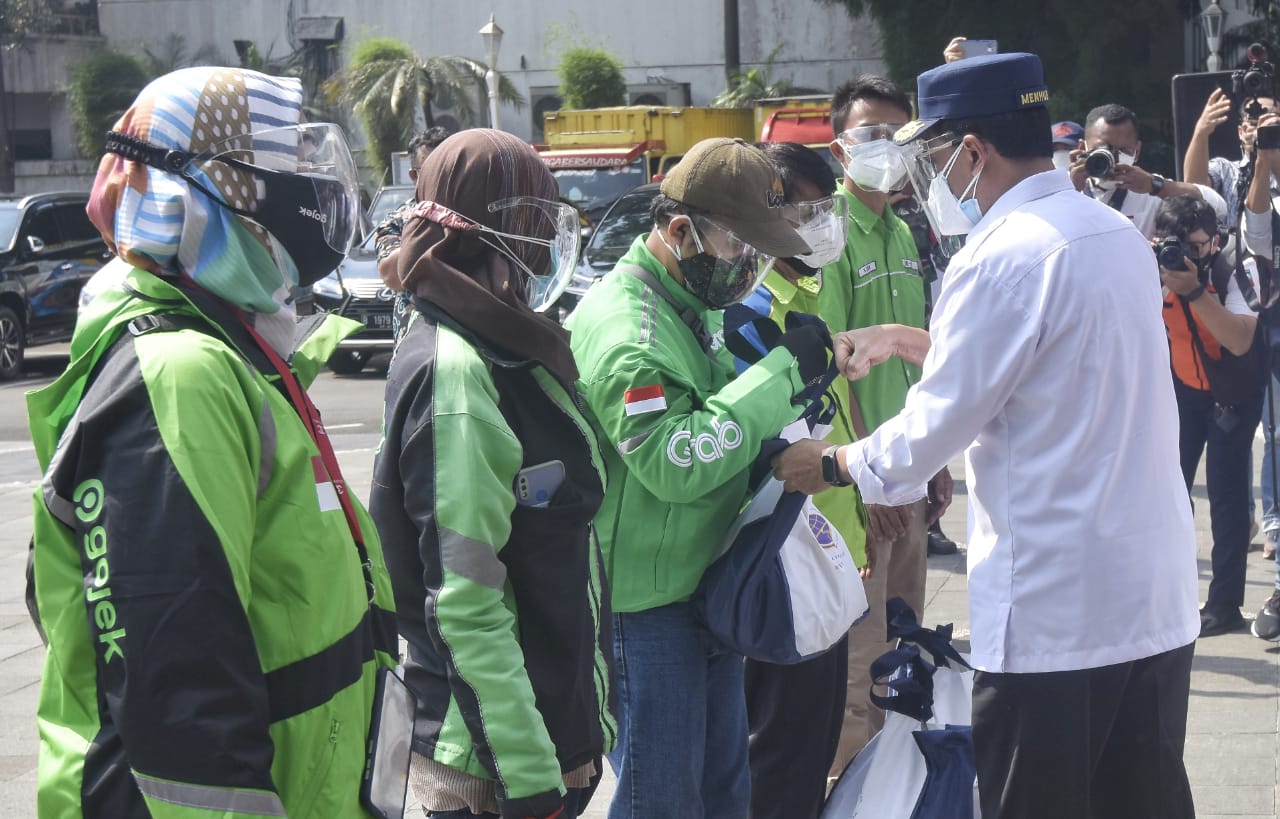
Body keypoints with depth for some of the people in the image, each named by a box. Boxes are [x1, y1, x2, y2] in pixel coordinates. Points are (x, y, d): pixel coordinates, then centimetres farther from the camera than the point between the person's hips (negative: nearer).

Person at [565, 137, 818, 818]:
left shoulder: (688, 308, 12)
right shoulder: (620, 326, -20)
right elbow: (677, 461, -29)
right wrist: (783, 372, -26)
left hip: (709, 591, 10)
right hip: (649, 609, -10)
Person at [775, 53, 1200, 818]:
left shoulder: (1001, 258, -15)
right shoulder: (1117, 232, 10)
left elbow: (933, 428, -10)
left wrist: (824, 463, 6)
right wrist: (906, 340, 25)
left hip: (1055, 607, -8)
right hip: (1157, 590, 8)